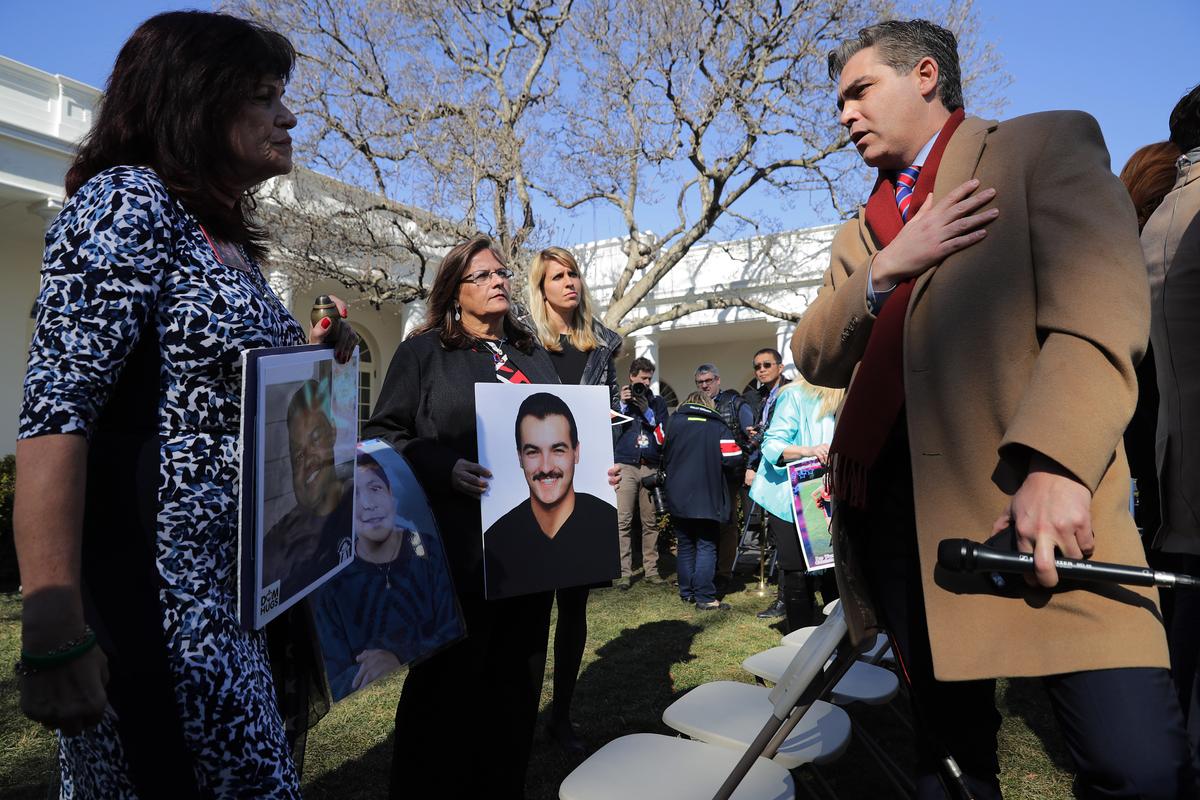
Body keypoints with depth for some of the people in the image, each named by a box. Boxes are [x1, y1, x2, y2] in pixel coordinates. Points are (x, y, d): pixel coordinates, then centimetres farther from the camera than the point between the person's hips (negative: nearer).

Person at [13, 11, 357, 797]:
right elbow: (58, 410, -21)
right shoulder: (127, 201, -11)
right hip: (154, 599, -8)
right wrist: (54, 633, -26)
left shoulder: (229, 240, 14)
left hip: (241, 593, 9)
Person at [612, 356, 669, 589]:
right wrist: (623, 405, -4)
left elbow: (663, 435, 6)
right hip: (625, 466, -2)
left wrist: (647, 410, -3)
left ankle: (651, 570, 10)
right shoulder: (620, 399, 11)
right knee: (623, 521, -7)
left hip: (651, 467, 2)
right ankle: (624, 572, -3)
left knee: (651, 522, 2)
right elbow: (611, 430, 3)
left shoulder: (657, 402, 15)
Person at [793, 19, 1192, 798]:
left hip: (1025, 498, -5)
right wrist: (886, 269, -3)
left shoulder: (1045, 144, 8)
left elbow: (1101, 310, -8)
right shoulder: (859, 234, 24)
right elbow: (813, 359, 13)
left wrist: (1054, 463, -23)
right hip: (888, 512, 5)